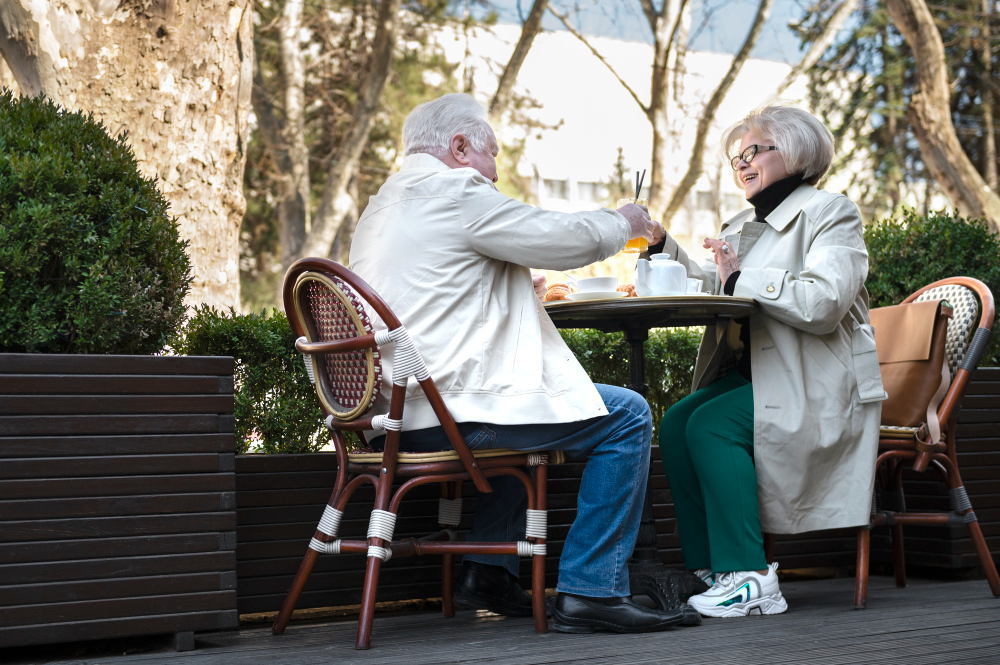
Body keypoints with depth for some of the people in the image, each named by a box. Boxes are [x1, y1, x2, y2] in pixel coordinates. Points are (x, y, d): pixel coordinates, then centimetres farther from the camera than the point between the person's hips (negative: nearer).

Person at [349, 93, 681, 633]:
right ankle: (589, 591, -3)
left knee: (529, 410, 35)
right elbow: (565, 238, -7)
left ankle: (488, 574, 27)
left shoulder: (383, 205, 21)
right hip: (450, 414, -10)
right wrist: (625, 221, 13)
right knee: (626, 416, -2)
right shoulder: (455, 192, -9)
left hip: (398, 410, 10)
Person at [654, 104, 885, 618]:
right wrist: (661, 244, 9)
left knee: (710, 424, -27)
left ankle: (749, 578, -25)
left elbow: (824, 303, -19)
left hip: (815, 385, -7)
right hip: (750, 374, 7)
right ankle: (709, 569, -12)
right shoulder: (743, 227, 23)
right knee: (674, 424, -16)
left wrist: (740, 278, -19)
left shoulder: (830, 213, -2)